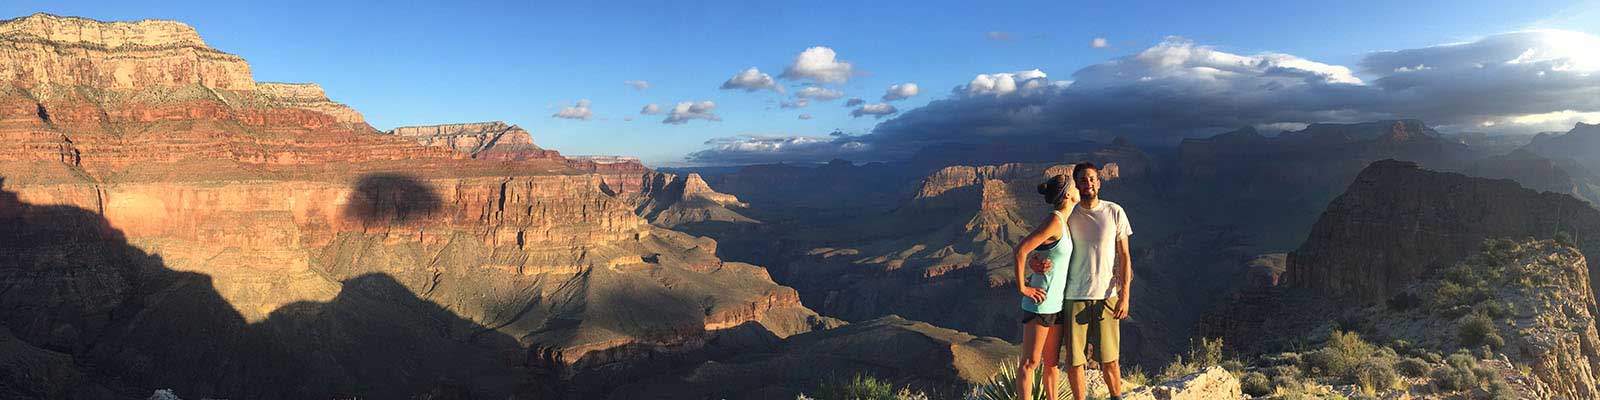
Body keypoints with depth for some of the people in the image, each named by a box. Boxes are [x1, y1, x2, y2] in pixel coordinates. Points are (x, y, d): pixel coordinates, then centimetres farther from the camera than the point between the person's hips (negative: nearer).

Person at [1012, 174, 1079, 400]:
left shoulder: (1062, 222, 10)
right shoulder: (1055, 221, -17)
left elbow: (1033, 254, 13)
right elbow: (1020, 251, -24)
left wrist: (1035, 263, -9)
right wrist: (1022, 288, -17)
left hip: (1056, 303, 8)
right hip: (1040, 303, -8)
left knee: (1052, 362, 15)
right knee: (1031, 362, 0)